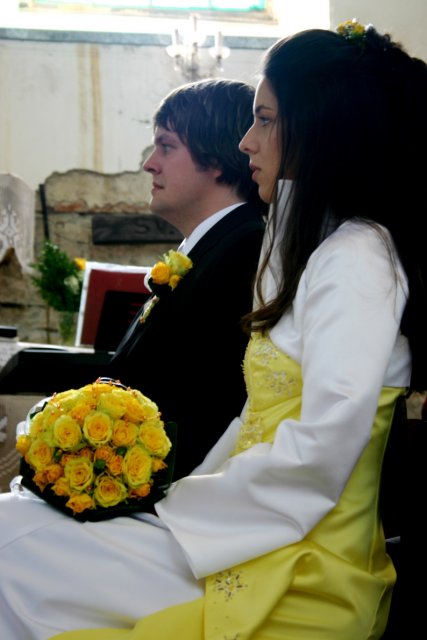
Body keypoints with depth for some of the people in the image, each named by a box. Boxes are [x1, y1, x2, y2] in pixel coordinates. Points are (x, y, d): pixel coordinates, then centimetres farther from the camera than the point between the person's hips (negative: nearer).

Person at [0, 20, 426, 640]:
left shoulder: (355, 261, -15)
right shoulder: (316, 247, 19)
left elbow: (319, 452, -21)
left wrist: (180, 499, -10)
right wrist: (192, 491, 4)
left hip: (298, 577, -9)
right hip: (261, 535, 9)